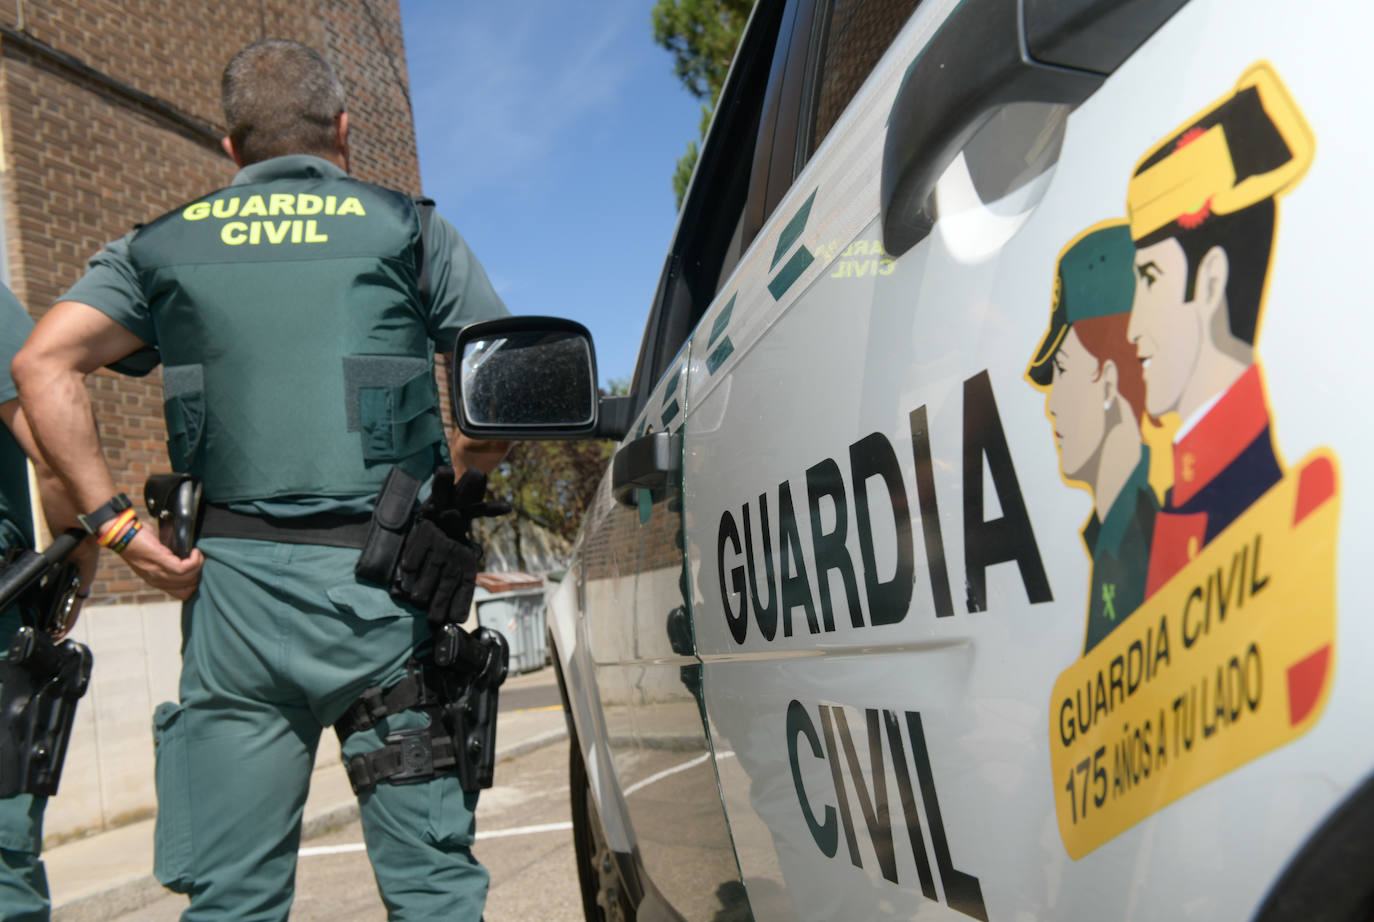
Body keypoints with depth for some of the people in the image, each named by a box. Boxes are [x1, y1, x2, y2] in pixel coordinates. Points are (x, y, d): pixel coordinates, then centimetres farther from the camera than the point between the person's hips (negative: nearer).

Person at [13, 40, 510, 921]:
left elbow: (44, 363, 1)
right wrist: (458, 484, 13)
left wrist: (116, 521, 0)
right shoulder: (411, 228, 6)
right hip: (383, 580, -2)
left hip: (234, 583, 2)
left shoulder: (166, 242, 12)